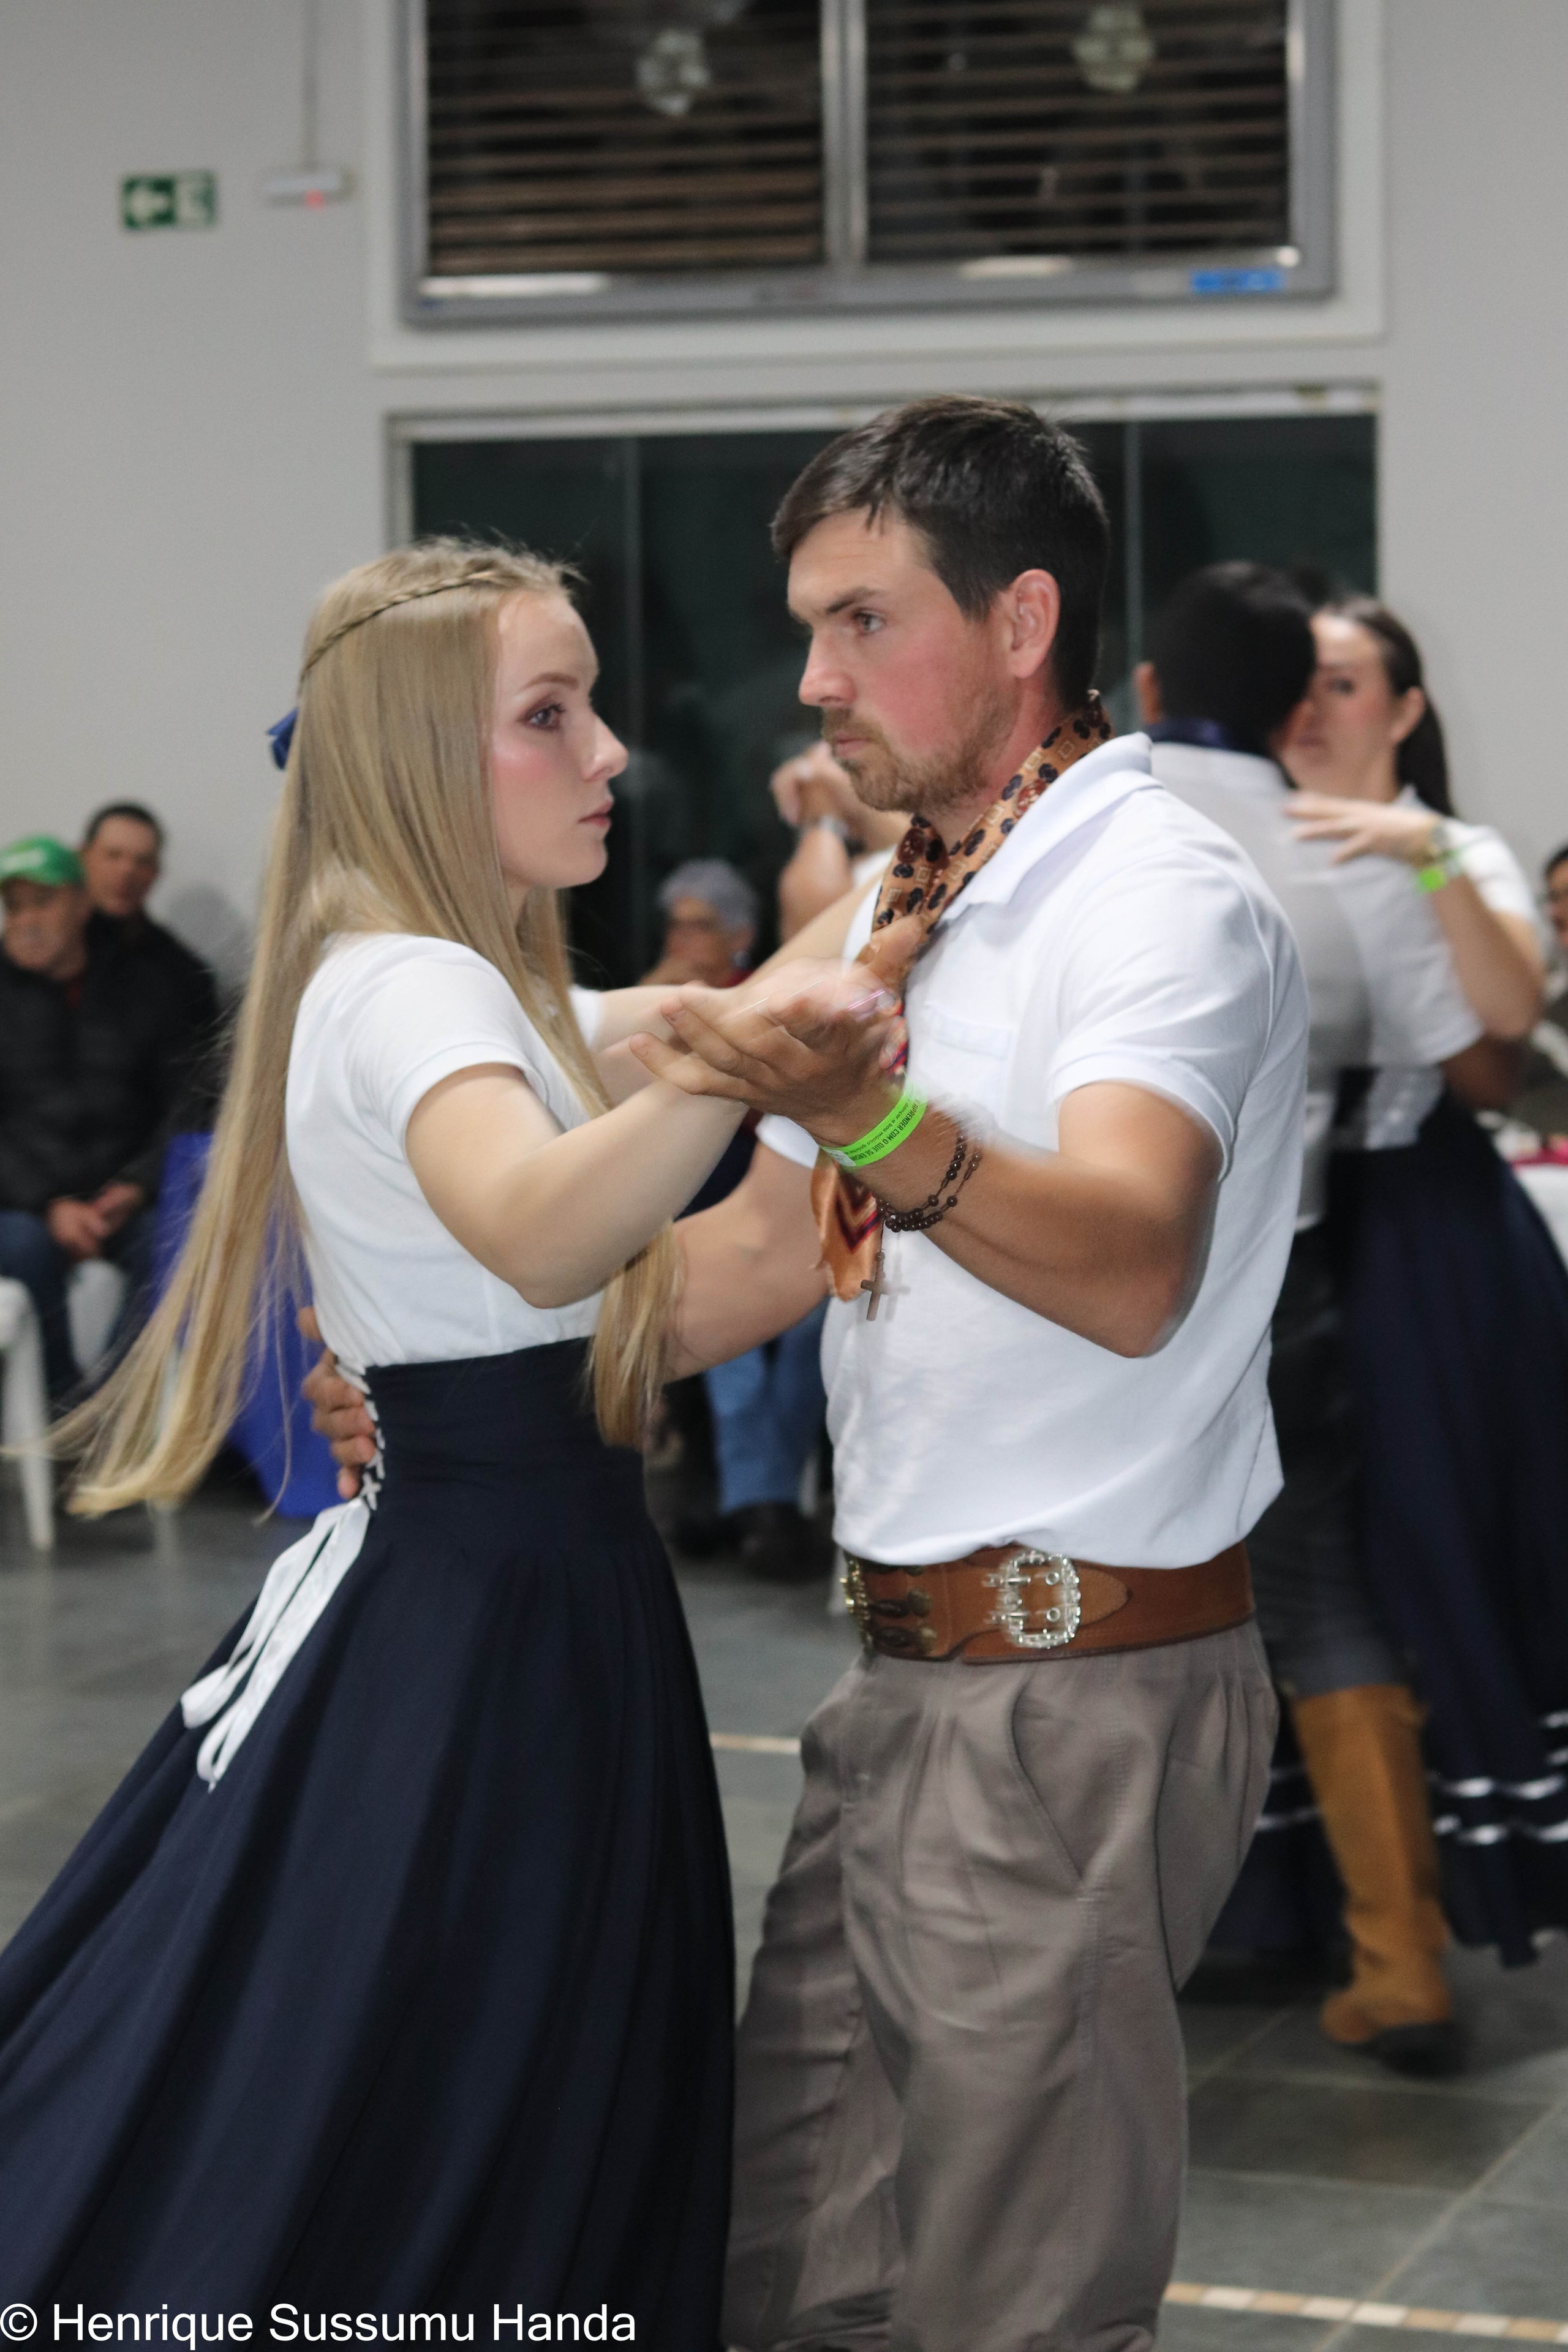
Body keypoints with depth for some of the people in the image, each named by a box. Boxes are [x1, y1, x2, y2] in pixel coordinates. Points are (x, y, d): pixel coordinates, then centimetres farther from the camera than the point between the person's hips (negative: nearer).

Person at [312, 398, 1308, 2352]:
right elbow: (773, 1247, 23)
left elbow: (1133, 1271, -32)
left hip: (1077, 1692, -9)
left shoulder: (1161, 898, -15)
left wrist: (870, 1110, -47)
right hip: (912, 1674, 9)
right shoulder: (901, 909, 15)